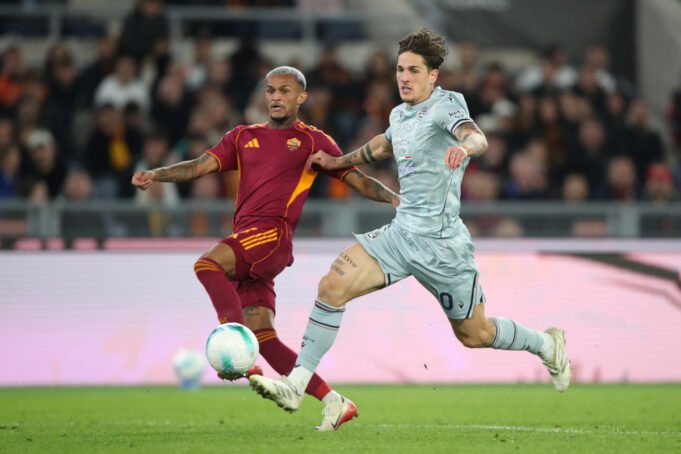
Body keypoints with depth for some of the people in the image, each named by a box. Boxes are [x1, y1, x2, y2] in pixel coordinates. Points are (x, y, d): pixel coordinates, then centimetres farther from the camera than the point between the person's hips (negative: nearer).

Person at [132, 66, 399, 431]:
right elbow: (201, 166, 11)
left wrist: (394, 198, -7)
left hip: (273, 233, -6)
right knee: (263, 337, -1)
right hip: (244, 243, 6)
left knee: (207, 265, -30)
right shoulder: (243, 137, 22)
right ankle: (334, 403, 3)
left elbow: (358, 180, 10)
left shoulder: (313, 141, 11)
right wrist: (155, 175, -5)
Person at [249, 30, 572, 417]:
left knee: (474, 335, 7)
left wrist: (465, 146, -56)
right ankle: (297, 384, -13)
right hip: (401, 232, 6)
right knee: (333, 286, -13)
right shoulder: (400, 115, 10)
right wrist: (339, 162, 42)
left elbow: (477, 137, -33)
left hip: (441, 242, -6)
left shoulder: (446, 104, -12)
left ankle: (547, 344, 36)